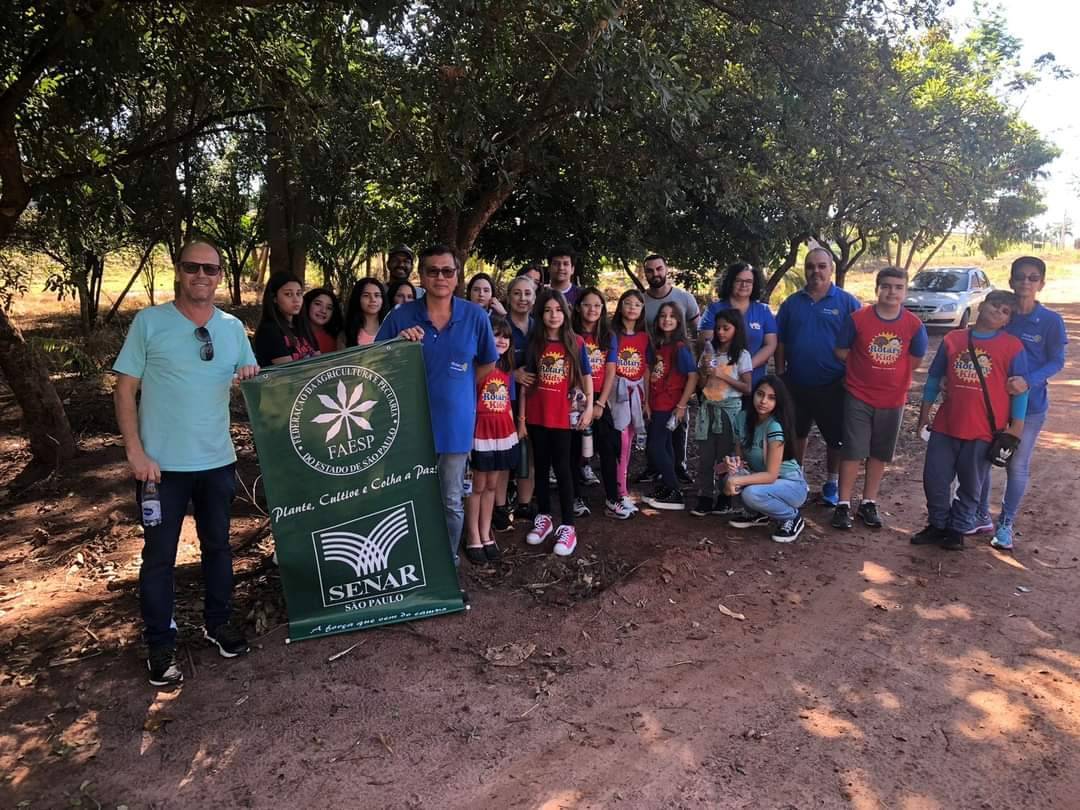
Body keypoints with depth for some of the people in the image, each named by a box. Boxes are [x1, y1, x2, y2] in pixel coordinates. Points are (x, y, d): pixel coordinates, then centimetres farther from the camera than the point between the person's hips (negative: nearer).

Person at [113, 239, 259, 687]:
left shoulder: (233, 327, 4)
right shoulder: (149, 322, -6)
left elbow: (251, 381, 14)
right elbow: (125, 389, -5)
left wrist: (251, 377, -11)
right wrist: (135, 452, -13)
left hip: (217, 460, 4)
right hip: (162, 463, -3)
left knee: (218, 545, 17)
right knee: (159, 555, 6)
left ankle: (218, 622, 36)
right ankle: (160, 645, 22)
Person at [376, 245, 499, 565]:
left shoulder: (475, 316, -4)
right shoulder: (402, 316, -6)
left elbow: (488, 364, 9)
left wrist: (454, 389, 7)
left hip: (455, 423, 0)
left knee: (451, 502, 12)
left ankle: (449, 564, 30)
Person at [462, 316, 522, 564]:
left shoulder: (507, 368, 11)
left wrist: (514, 429, 13)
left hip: (503, 432, 6)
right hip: (480, 431, -6)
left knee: (492, 486, 14)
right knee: (477, 487, 3)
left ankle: (486, 536, 24)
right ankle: (473, 539, 14)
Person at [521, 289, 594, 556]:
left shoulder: (576, 343, -2)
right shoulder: (535, 343, 2)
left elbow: (586, 377, 4)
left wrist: (589, 406, -5)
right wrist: (522, 415, 2)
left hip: (563, 416, -2)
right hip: (536, 415, 2)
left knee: (562, 468, 0)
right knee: (541, 467, 12)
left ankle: (567, 526, 4)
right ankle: (544, 517, 24)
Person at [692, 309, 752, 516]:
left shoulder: (741, 355, -4)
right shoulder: (710, 351, 8)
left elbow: (747, 388, -7)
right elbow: (701, 384, 9)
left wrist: (722, 375, -14)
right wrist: (705, 368, -10)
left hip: (729, 408, -4)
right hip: (708, 407, 4)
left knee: (725, 456, 4)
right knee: (705, 456, 2)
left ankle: (724, 499, 14)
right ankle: (705, 498, 9)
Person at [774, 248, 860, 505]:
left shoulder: (847, 302, -4)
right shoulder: (792, 303, 4)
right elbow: (780, 342, 8)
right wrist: (780, 375, 4)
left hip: (833, 386, -2)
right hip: (796, 384, 3)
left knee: (836, 438, 9)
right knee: (796, 434, 16)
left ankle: (832, 484, 28)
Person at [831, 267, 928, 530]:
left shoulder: (914, 325, -6)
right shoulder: (858, 318, -11)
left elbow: (915, 360, 7)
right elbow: (842, 352, -1)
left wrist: (891, 373, 2)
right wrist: (864, 369, 1)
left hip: (893, 399, 2)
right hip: (858, 397, -2)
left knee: (879, 454, 12)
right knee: (852, 451, 1)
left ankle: (869, 503, 24)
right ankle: (843, 504, 10)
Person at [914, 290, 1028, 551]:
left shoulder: (1012, 347, -3)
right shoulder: (952, 340, 4)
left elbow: (1020, 389, -1)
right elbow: (934, 378, 10)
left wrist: (1016, 426, -5)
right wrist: (924, 413, 11)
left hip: (984, 431, -2)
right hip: (945, 426, 2)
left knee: (971, 486, 10)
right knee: (934, 479, 8)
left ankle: (958, 530, 27)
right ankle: (938, 524, 28)